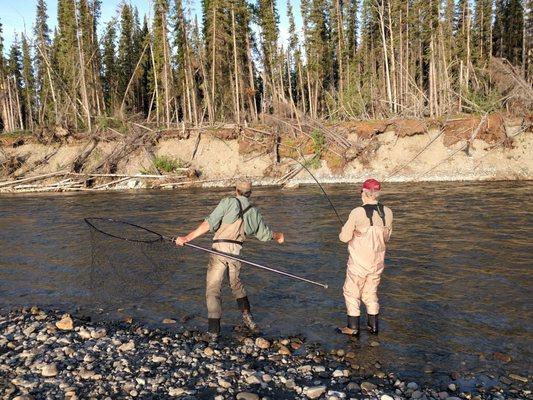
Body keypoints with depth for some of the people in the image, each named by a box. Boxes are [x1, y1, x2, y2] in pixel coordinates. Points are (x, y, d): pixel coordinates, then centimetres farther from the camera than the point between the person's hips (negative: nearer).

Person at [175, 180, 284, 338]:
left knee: (213, 288, 1)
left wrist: (186, 238, -12)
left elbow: (209, 224, -12)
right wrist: (278, 236, 49)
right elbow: (265, 234, 27)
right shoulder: (254, 211, 12)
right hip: (236, 251, 4)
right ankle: (247, 316, 22)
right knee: (236, 283, 28)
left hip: (220, 248, -4)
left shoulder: (228, 202, -2)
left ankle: (214, 328, -5)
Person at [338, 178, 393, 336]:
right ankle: (373, 326, 27)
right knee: (371, 293, 22)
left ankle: (353, 327, 18)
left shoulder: (357, 213, -19)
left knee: (352, 293, 13)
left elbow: (344, 237, -12)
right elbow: (386, 237, 7)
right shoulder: (387, 212, -5)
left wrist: (350, 231, 9)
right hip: (378, 262, 5)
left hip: (358, 263, -5)